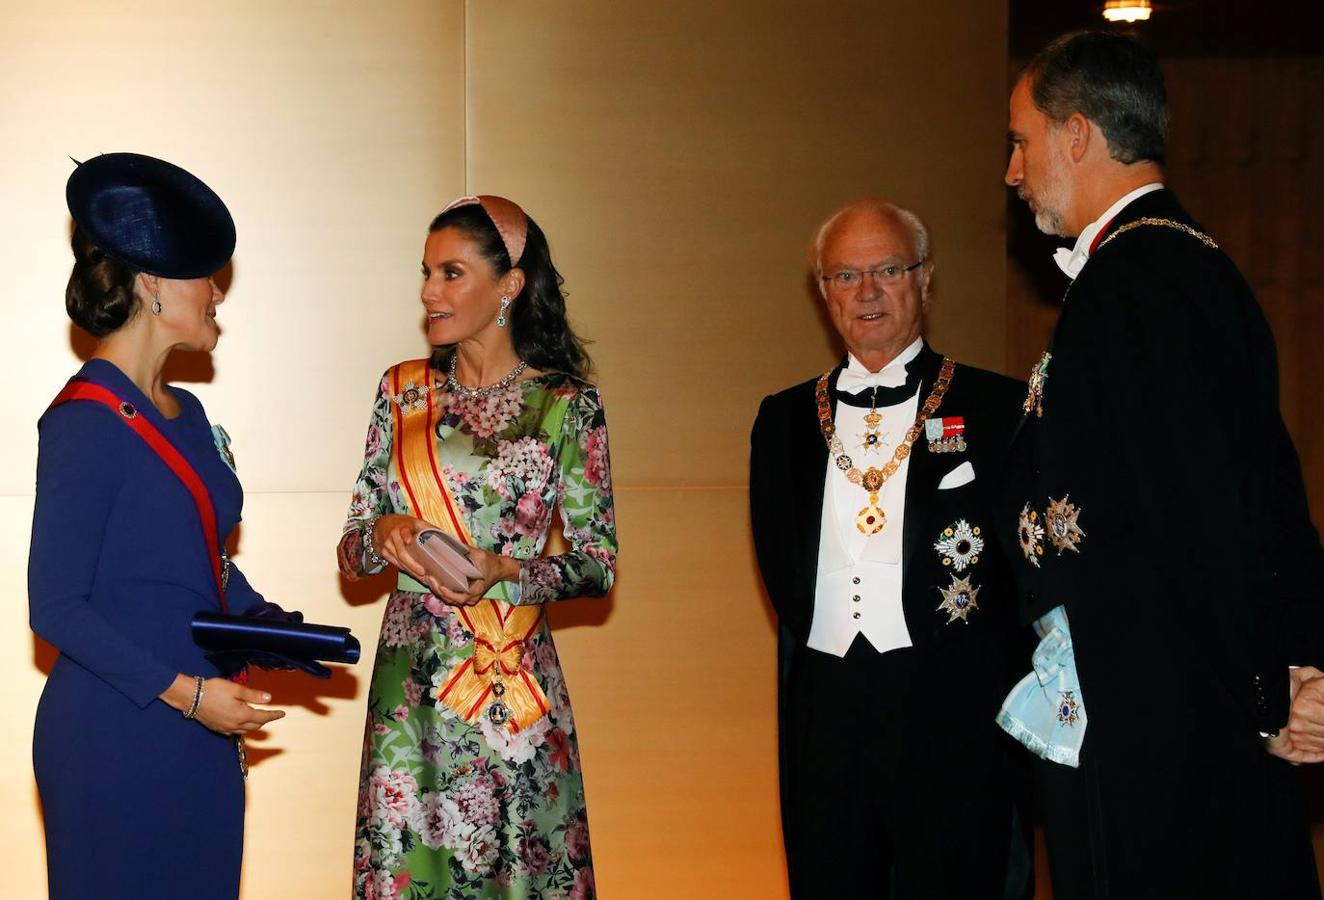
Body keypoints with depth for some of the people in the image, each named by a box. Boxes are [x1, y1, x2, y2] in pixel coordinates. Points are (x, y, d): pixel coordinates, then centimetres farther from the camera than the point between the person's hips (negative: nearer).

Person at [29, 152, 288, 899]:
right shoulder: (85, 422, -14)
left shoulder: (186, 413, 10)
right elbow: (56, 607, -15)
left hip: (203, 733, 8)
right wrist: (182, 690, -18)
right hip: (116, 734, -8)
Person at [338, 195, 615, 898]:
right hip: (410, 676, 2)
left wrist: (506, 571, -18)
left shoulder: (567, 405, -2)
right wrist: (381, 536, -13)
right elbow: (351, 553, 9)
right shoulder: (402, 391, 7)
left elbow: (598, 563, -1)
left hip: (516, 680, -2)